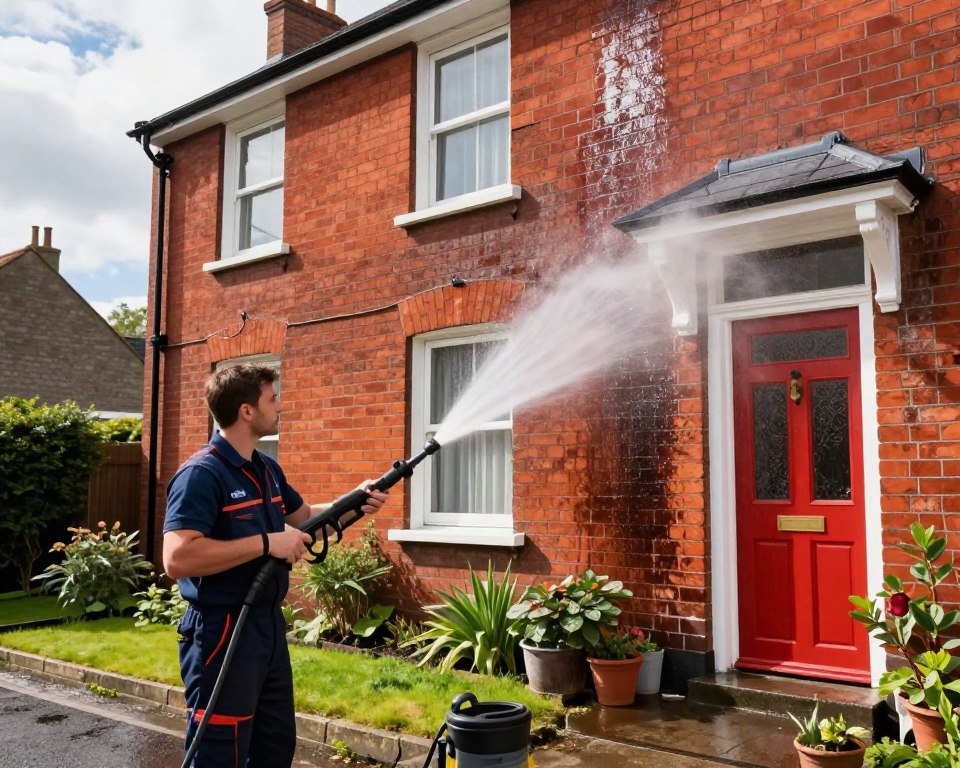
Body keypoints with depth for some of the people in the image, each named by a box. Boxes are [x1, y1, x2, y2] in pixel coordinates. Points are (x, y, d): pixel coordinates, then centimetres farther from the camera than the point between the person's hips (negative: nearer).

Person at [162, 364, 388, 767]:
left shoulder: (267, 469, 9)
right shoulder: (201, 474, -19)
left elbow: (303, 516, 25)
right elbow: (177, 559, -30)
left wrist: (354, 503, 8)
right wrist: (267, 543, -27)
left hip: (270, 627, 9)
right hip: (223, 634, -9)